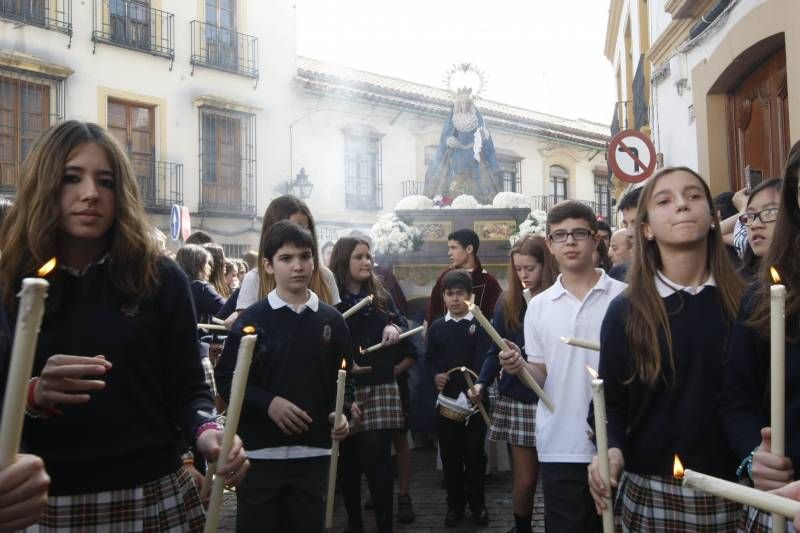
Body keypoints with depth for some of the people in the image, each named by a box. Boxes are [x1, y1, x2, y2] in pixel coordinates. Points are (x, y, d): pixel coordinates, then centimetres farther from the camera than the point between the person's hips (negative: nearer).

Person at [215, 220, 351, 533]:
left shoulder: (332, 321, 6)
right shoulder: (251, 319, -2)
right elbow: (225, 379, -4)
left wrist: (341, 413, -3)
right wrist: (268, 403, -15)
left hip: (313, 453, 2)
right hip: (260, 452, -2)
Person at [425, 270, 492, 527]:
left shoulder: (480, 325, -1)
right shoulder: (437, 327, 7)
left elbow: (484, 361, -11)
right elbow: (429, 359, 7)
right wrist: (435, 376, -14)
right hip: (446, 399, 2)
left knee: (474, 452, 4)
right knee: (449, 453, 8)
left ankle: (478, 504, 20)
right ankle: (455, 504, 22)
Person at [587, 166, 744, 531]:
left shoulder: (746, 302, 0)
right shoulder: (625, 312, -4)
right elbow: (612, 400, -2)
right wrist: (612, 449, -19)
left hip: (736, 491, 1)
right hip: (652, 493, -1)